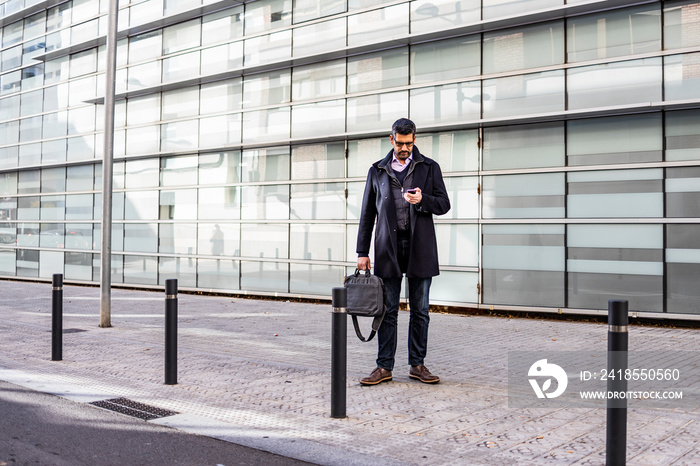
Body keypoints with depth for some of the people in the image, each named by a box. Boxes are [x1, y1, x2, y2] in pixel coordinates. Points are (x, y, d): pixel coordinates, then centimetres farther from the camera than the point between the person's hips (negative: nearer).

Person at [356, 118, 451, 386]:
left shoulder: (429, 168, 9)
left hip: (420, 247, 0)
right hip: (388, 248, 0)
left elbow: (444, 204, 5)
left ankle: (417, 365, 14)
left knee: (420, 310, 4)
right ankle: (384, 366, 8)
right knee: (387, 310, 2)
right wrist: (362, 252, 5)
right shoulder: (377, 171, 11)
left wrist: (422, 200, -16)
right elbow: (367, 213, 10)